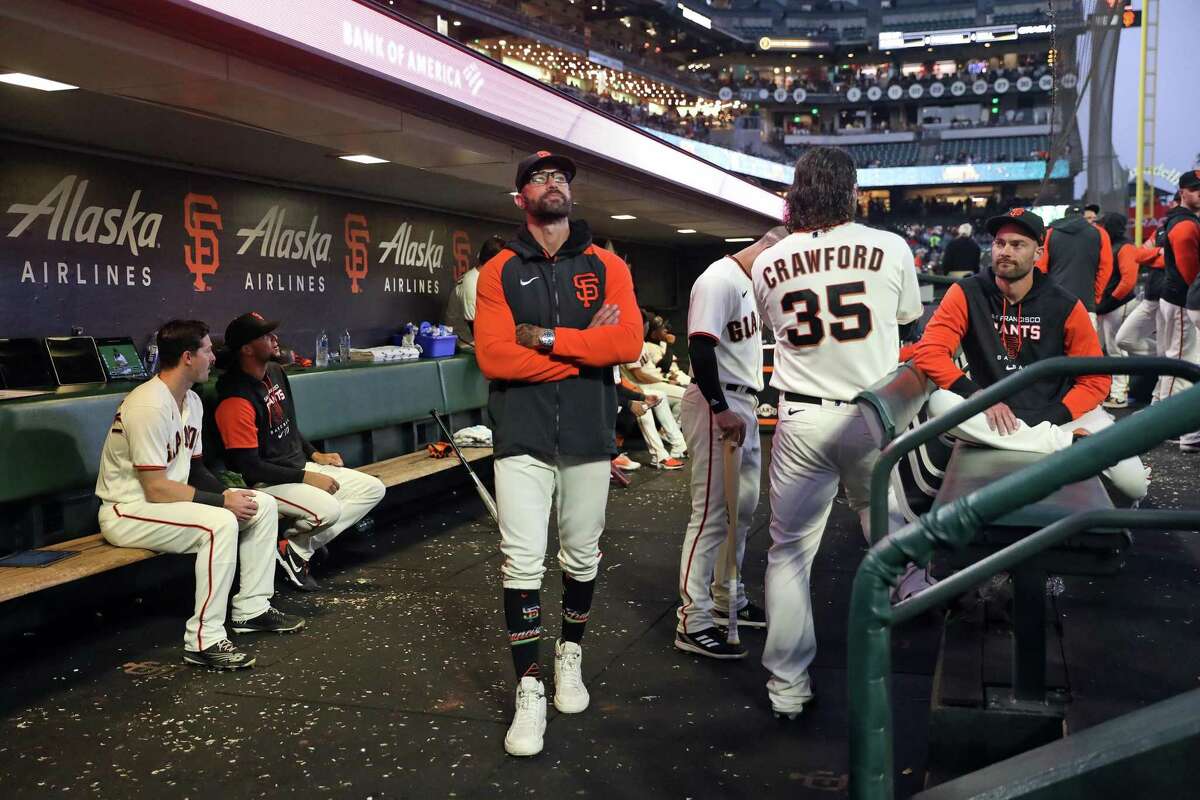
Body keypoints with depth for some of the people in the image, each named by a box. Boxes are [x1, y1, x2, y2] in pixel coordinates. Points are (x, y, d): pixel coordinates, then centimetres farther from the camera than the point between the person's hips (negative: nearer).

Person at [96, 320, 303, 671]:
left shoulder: (191, 401, 8)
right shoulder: (149, 405, -23)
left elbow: (195, 469, 15)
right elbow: (157, 489, -24)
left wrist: (228, 494, -4)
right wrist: (222, 501, -20)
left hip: (168, 498, 10)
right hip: (127, 512, -10)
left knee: (263, 505, 1)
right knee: (220, 523, -32)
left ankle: (252, 609, 9)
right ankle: (204, 640, -25)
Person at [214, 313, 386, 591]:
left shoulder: (276, 372, 8)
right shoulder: (236, 400, -21)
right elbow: (249, 466, -21)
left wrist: (314, 455, 9)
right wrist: (305, 477, -19)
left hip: (300, 467, 10)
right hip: (265, 482, -10)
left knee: (373, 488, 1)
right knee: (327, 509, -35)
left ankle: (298, 549, -5)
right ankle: (290, 550, -2)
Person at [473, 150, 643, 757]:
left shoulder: (606, 266, 6)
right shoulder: (499, 272, 3)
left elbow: (628, 342, -10)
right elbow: (494, 357, -11)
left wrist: (547, 338, -14)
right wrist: (584, 346, -11)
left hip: (589, 437, 2)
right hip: (522, 438, -1)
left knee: (582, 559, 12)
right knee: (522, 564, -4)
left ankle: (570, 655, 35)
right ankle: (529, 691, 6)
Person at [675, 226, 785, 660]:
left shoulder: (751, 281, 16)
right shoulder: (719, 280, -17)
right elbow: (700, 347, -26)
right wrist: (720, 410, -26)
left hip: (744, 404, 11)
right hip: (716, 405, -11)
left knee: (743, 506, 18)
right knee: (712, 512, -8)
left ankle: (727, 599, 32)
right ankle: (694, 621, -2)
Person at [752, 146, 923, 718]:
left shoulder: (768, 264, 2)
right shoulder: (890, 249, -3)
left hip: (801, 420, 1)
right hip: (873, 415, -1)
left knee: (789, 552, 8)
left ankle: (788, 688, 12)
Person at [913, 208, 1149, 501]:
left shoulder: (1065, 306, -5)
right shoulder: (966, 294, -6)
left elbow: (1096, 379, -4)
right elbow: (930, 352, -16)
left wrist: (1049, 419, -19)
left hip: (1058, 413, 0)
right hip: (992, 416, 1)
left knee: (1134, 484, -21)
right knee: (940, 403, -33)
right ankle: (1064, 444, -27)